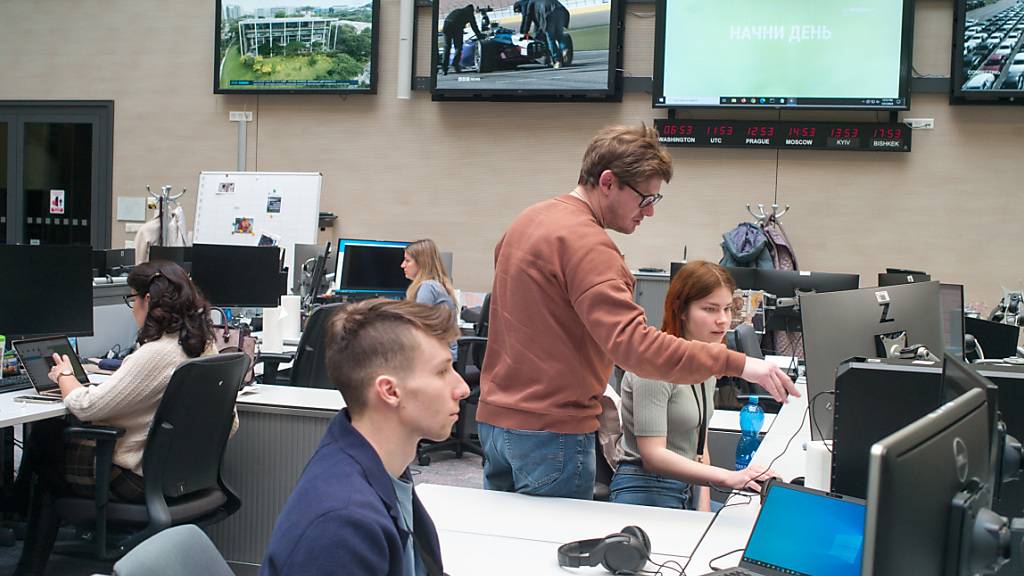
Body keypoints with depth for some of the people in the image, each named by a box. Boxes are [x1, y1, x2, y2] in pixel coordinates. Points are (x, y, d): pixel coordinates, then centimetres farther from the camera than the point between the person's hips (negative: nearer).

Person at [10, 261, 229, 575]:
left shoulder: (157, 354, -27)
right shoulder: (204, 345, 0)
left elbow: (86, 407, -23)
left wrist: (65, 376, 1)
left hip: (138, 476, -8)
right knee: (47, 430, 19)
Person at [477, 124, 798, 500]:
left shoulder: (528, 220, 10)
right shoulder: (585, 243, -19)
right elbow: (634, 345, -30)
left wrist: (590, 384, 18)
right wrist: (736, 364, -30)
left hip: (495, 419, 9)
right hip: (550, 431, -9)